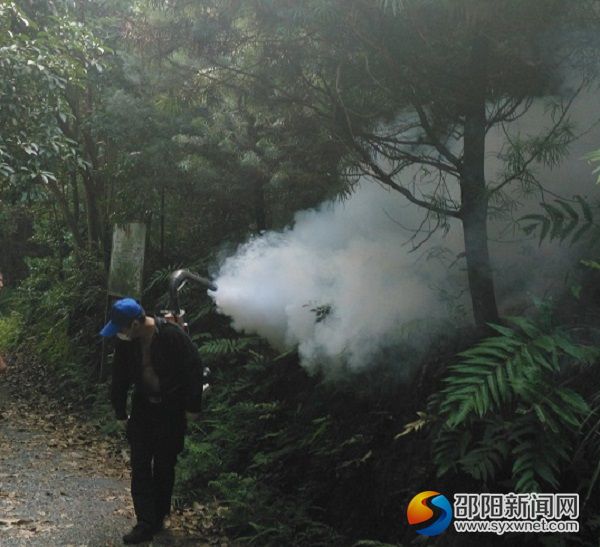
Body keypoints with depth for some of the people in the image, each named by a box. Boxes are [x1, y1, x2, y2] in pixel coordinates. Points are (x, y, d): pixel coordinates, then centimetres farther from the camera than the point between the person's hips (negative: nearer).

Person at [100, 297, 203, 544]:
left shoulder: (172, 336, -24)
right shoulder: (126, 342, -8)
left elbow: (194, 369, -16)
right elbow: (120, 377, 5)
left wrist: (192, 406, -12)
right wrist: (120, 410, 9)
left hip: (171, 410, -4)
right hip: (143, 407, 4)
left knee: (165, 466, 7)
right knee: (140, 466, 0)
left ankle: (158, 518, 23)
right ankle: (146, 524, 4)